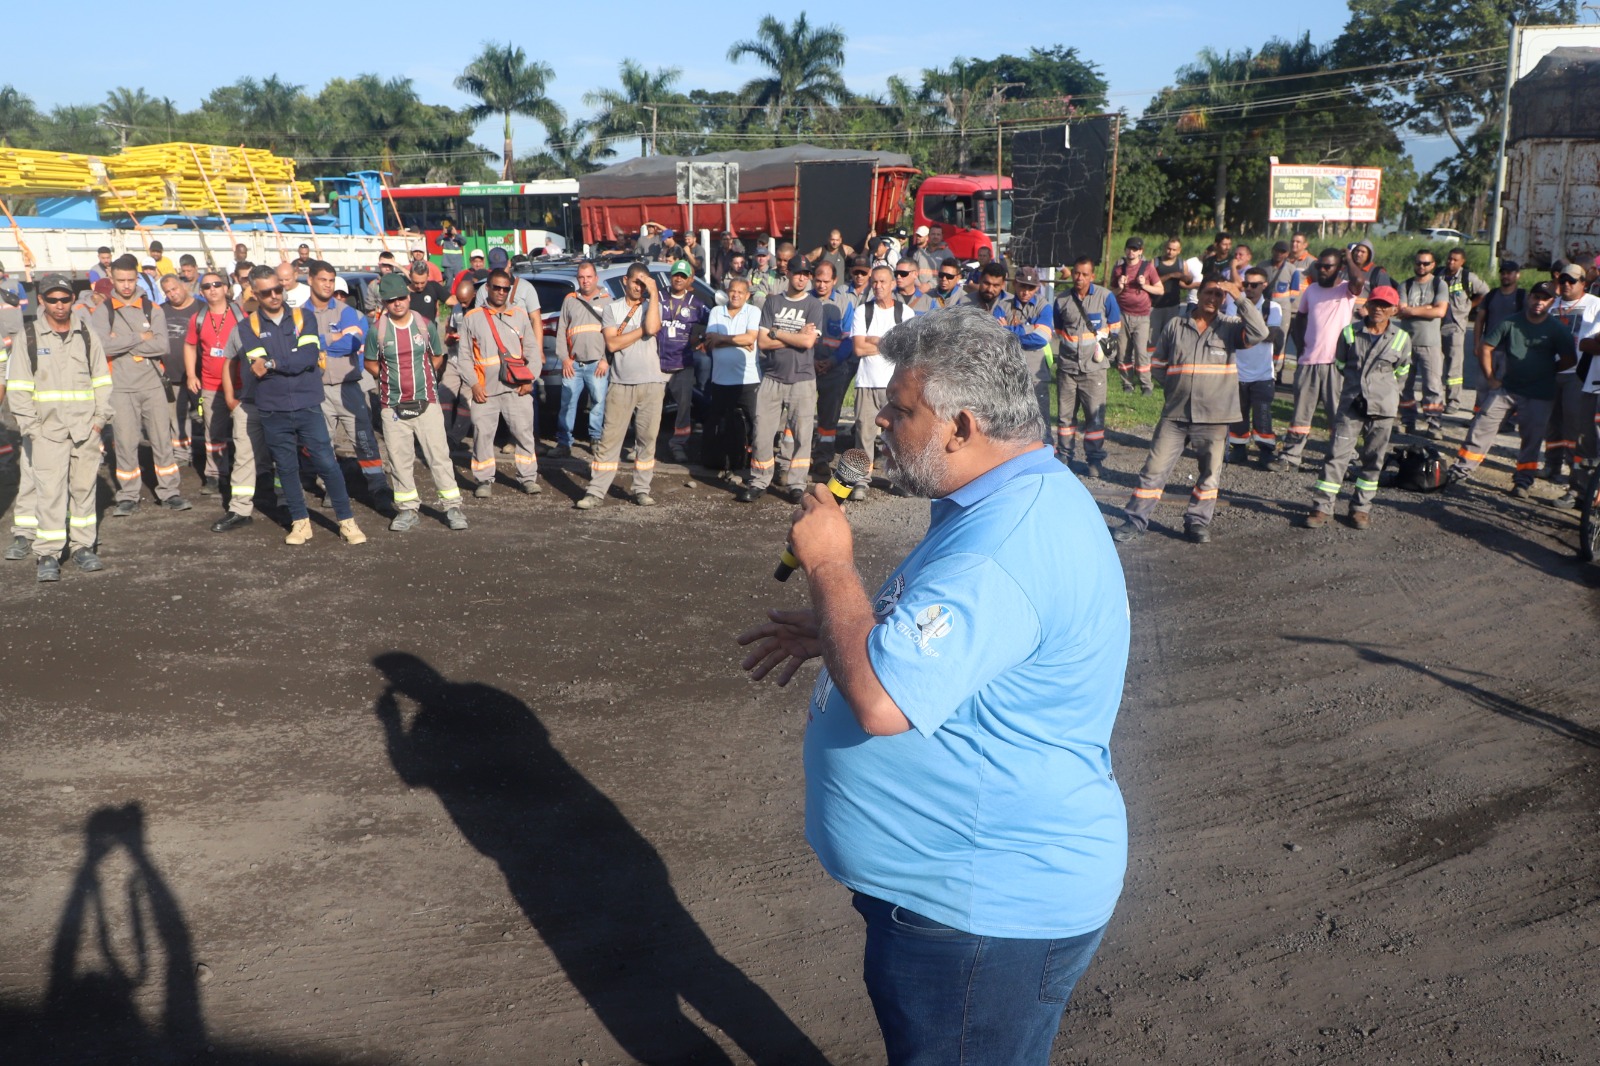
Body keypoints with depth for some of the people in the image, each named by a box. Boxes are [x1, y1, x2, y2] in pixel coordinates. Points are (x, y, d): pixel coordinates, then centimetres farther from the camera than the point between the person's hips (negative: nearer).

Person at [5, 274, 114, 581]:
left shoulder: (87, 336, 9)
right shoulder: (29, 338, 2)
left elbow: (102, 380, 11)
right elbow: (17, 387, 1)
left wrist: (100, 419, 2)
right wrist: (31, 426, -7)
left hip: (86, 429, 2)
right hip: (47, 431, -2)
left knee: (84, 488, 8)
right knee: (49, 492, -7)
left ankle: (82, 547, 19)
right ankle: (47, 555, -1)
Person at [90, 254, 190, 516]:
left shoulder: (152, 310, 6)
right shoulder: (101, 312, 2)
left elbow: (161, 346, -9)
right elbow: (103, 345, -15)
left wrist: (122, 342, -11)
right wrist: (140, 338, -11)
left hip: (153, 384, 1)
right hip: (120, 388, -1)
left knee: (162, 440, 3)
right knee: (125, 443, 1)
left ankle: (169, 493, 12)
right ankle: (128, 496, 12)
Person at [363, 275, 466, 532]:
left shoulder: (426, 325, 2)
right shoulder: (377, 330, -1)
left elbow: (437, 358, 14)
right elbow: (369, 363, 10)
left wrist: (420, 376, 7)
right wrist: (389, 378, 2)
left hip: (427, 403, 0)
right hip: (393, 407, 0)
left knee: (439, 455, -1)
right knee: (399, 460, 4)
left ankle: (452, 506, 5)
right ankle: (407, 510, 14)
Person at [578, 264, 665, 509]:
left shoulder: (651, 306, 8)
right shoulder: (612, 308, 6)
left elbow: (652, 328, -15)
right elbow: (612, 343, -7)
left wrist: (654, 294, -10)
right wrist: (642, 330, -7)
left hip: (651, 382, 1)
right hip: (621, 384, -1)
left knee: (647, 439, 5)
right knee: (609, 439, -2)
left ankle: (642, 490, 14)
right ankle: (596, 492, -1)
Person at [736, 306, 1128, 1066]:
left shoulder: (1006, 548, -32)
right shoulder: (1019, 501, 5)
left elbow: (880, 699, -37)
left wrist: (828, 564, -24)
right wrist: (832, 632, 7)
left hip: (989, 911, -10)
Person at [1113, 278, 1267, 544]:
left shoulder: (1230, 327, 2)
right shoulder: (1175, 326, 6)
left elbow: (1259, 333, -17)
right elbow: (1159, 364, 14)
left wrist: (1241, 298, -18)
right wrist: (1173, 389, 3)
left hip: (1214, 416, 0)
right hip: (1175, 414, 0)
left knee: (1210, 474, 9)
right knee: (1155, 469, 1)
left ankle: (1197, 522, 22)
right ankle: (1136, 521, 8)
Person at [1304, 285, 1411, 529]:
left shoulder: (1401, 339, 2)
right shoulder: (1349, 333, 0)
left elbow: (1401, 373, 15)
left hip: (1382, 408, 1)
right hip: (1351, 404, -1)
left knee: (1373, 459, 7)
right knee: (1338, 454, -6)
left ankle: (1361, 507, 17)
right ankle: (1322, 506, -4)